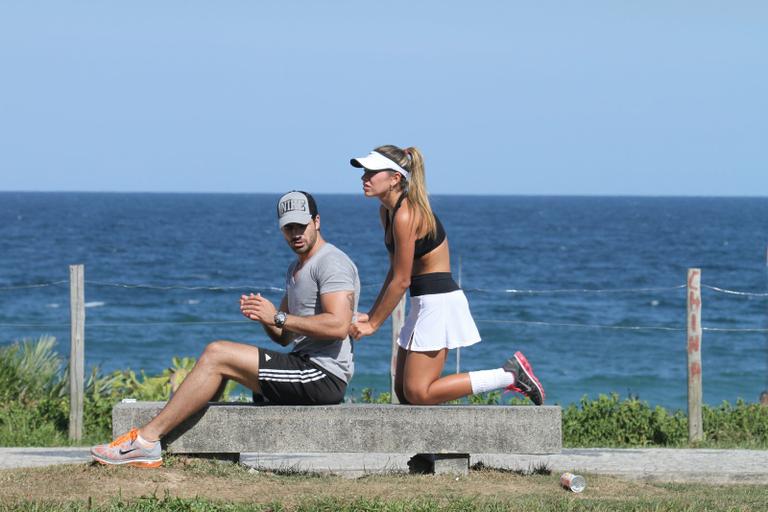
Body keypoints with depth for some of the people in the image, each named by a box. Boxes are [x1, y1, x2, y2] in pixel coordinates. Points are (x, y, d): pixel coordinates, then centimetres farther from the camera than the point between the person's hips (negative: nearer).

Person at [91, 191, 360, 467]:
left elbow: (338, 325, -24)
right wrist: (263, 316, -2)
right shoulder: (296, 268, 22)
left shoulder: (331, 262, -10)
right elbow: (284, 337, 21)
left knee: (216, 355, -14)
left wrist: (278, 317, -19)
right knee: (217, 354, 12)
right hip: (304, 364, 10)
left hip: (325, 375, -10)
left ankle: (146, 440, -13)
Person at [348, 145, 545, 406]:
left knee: (417, 393, -12)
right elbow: (394, 272, 16)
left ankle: (510, 375, -7)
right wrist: (370, 315, 11)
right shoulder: (387, 210, 10)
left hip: (439, 303, -10)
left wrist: (373, 324, -9)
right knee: (403, 391, 7)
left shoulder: (406, 216, -19)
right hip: (425, 303, 10)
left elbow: (401, 281, -17)